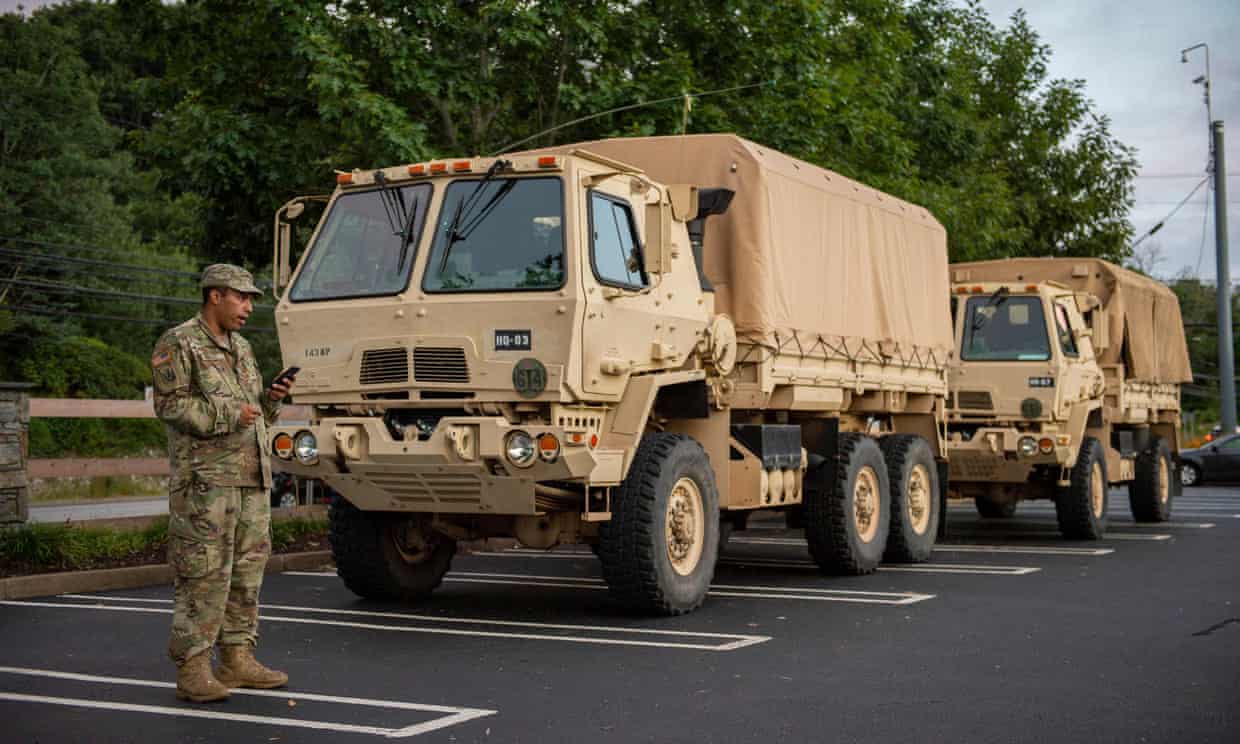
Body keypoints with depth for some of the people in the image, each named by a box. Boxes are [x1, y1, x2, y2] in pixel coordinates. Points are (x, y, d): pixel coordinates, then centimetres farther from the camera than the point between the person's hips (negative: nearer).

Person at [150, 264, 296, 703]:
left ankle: (238, 660, 17)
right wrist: (229, 415, -18)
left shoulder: (240, 348, 19)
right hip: (205, 480, -8)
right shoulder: (178, 345, -4)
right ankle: (192, 670, -2)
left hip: (252, 478, 8)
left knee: (247, 571, 9)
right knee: (204, 575, -8)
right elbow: (171, 406, -13)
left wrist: (272, 397, 3)